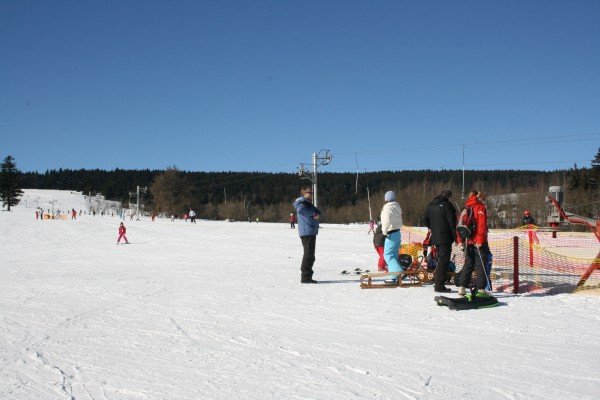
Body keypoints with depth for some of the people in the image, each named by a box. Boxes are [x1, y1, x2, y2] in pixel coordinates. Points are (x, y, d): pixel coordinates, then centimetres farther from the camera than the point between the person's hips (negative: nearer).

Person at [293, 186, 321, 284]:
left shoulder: (308, 204, 23)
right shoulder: (302, 203, -8)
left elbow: (318, 211, 19)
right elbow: (300, 210, -31)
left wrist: (317, 214, -6)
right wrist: (313, 213, -17)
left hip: (311, 232, 10)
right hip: (307, 232, -10)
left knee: (310, 254, 14)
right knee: (309, 254, -11)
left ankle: (306, 276, 21)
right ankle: (305, 277, -10)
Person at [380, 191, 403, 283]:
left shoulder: (387, 208, -15)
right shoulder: (397, 207, 13)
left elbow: (387, 221, -28)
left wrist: (384, 231, -19)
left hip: (391, 234, -9)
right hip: (397, 233, 9)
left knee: (388, 255, -6)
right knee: (394, 255, 12)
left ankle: (399, 272, -20)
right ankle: (394, 277, 13)